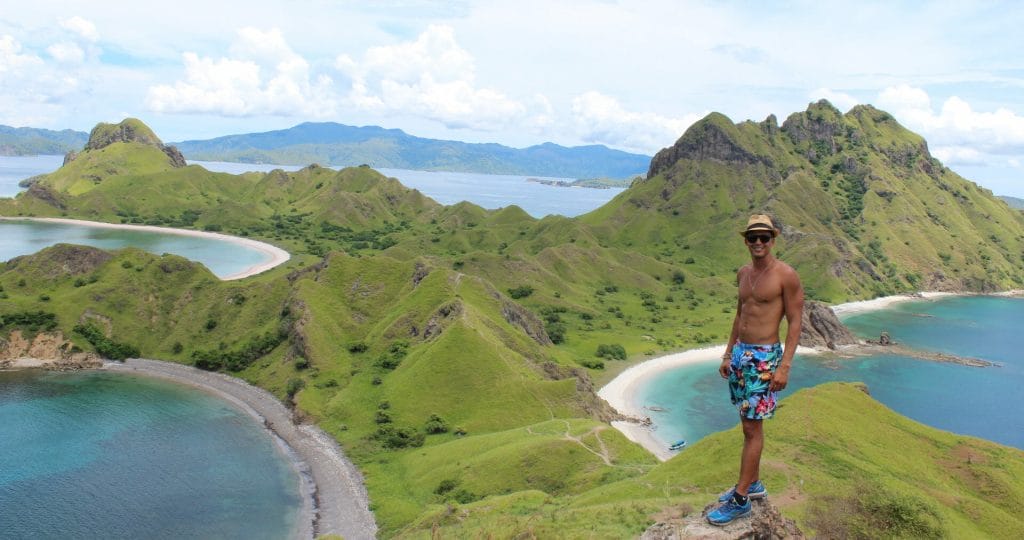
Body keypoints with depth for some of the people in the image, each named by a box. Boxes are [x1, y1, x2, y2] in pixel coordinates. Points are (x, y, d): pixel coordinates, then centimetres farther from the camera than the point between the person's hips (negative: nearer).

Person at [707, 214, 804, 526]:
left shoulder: (786, 275, -11)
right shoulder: (743, 273, 10)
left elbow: (795, 322, -12)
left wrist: (785, 366, -17)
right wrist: (728, 354, 17)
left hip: (764, 358, -7)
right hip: (740, 353, 7)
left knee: (753, 427, -4)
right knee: (748, 423, 15)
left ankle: (741, 500, 1)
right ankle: (753, 484, 28)